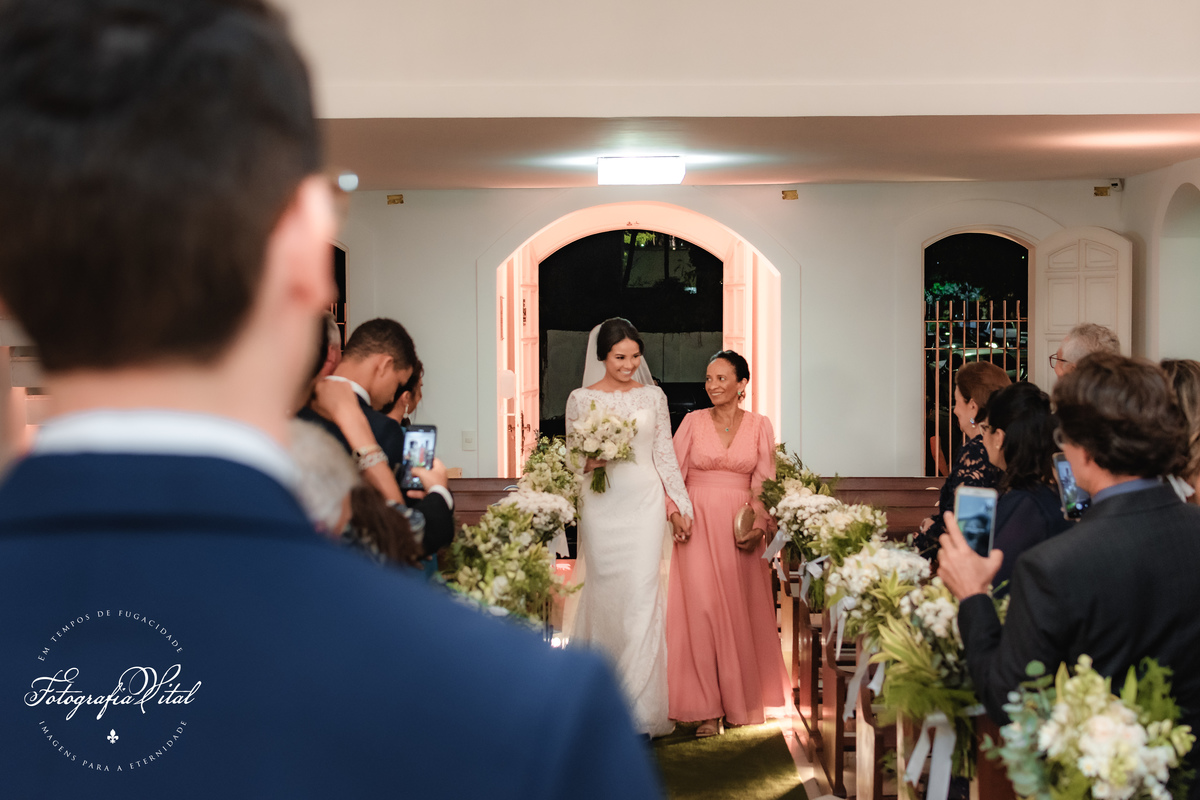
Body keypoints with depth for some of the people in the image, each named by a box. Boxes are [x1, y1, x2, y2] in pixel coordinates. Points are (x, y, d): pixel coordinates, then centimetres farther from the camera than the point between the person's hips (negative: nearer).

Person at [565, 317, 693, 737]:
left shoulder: (653, 396, 7)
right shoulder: (581, 399, 4)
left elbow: (665, 454, 10)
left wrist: (683, 503, 7)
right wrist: (588, 463, -14)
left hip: (645, 503, 0)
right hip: (601, 506, 0)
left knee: (642, 596, -6)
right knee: (604, 592, 2)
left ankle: (640, 701, -3)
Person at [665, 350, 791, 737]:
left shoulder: (759, 426, 6)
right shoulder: (693, 422, 4)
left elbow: (764, 482, 2)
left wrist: (758, 526, -10)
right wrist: (674, 511, -11)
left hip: (741, 526, 1)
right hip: (698, 523, -1)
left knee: (742, 610, 4)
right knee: (702, 607, -7)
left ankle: (741, 700, 19)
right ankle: (707, 708, -2)